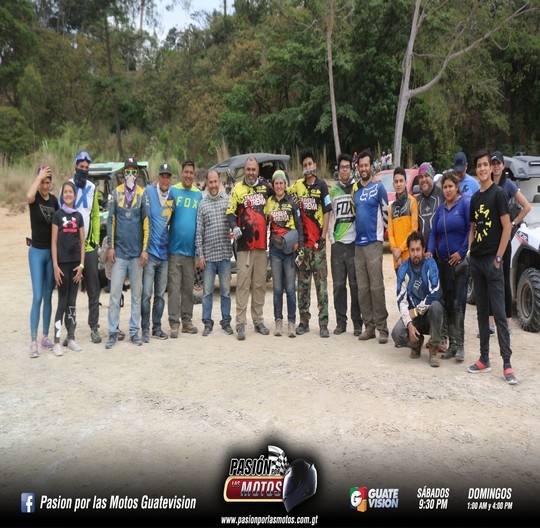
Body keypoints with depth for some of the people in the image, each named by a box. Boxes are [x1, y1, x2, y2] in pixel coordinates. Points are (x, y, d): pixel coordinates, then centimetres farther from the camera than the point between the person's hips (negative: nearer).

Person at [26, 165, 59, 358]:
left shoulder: (54, 200, 6)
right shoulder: (35, 198, -7)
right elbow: (28, 196, -34)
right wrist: (39, 176, -23)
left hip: (52, 252, 5)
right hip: (37, 251, -4)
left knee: (48, 297, 10)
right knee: (37, 297, -9)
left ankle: (45, 337, 20)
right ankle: (33, 342, -4)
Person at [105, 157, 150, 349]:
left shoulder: (143, 194, 1)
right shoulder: (116, 192, 4)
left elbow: (146, 222, 0)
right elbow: (111, 220, 4)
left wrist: (145, 249, -4)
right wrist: (111, 247, -1)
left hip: (137, 252, 0)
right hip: (119, 251, 0)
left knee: (136, 293, 7)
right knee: (115, 293, 0)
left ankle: (134, 331, 15)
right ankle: (113, 332, 7)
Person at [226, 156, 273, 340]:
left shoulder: (265, 186, 11)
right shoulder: (237, 189, 0)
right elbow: (230, 212, -3)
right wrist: (234, 227, -21)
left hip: (262, 244, 4)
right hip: (244, 244, -4)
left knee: (260, 284, 10)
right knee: (243, 284, -6)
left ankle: (258, 321, 20)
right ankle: (241, 324, -3)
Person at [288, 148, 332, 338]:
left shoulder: (321, 185, -2)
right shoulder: (297, 185, 9)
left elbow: (327, 212, -4)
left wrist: (323, 236, -10)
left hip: (318, 241, -4)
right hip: (302, 241, 4)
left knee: (321, 283, -2)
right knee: (302, 283, 9)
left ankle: (323, 323, 1)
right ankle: (304, 321, 18)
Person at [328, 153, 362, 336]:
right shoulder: (333, 190, 13)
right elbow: (330, 214, 16)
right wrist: (331, 236, 6)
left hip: (354, 242, -3)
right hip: (337, 243, 3)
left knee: (355, 284, 0)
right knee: (338, 284, 5)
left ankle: (357, 322, 8)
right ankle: (341, 321, 14)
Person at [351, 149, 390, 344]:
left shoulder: (379, 187, -2)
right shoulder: (355, 188, 14)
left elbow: (386, 212, 1)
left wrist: (381, 231, 4)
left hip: (374, 242, -6)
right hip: (358, 243, 6)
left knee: (376, 287, -7)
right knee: (362, 288, 7)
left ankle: (382, 328, -2)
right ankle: (369, 326, 14)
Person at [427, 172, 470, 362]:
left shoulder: (465, 204, -4)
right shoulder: (441, 209, 14)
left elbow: (471, 229, -9)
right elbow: (434, 233, 13)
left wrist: (461, 252, -13)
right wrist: (430, 251, -3)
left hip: (460, 260, -6)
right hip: (443, 261, 6)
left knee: (458, 303, -7)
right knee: (448, 303, 7)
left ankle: (459, 345, -2)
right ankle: (452, 344, 14)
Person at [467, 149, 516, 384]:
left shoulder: (498, 193, -6)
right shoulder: (475, 198, 14)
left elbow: (507, 227, -10)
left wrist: (498, 258, -13)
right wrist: (470, 252, 7)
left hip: (492, 260, -7)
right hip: (476, 260, 7)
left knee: (499, 313, -6)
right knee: (481, 312, 10)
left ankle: (507, 364, -2)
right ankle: (484, 360, 18)